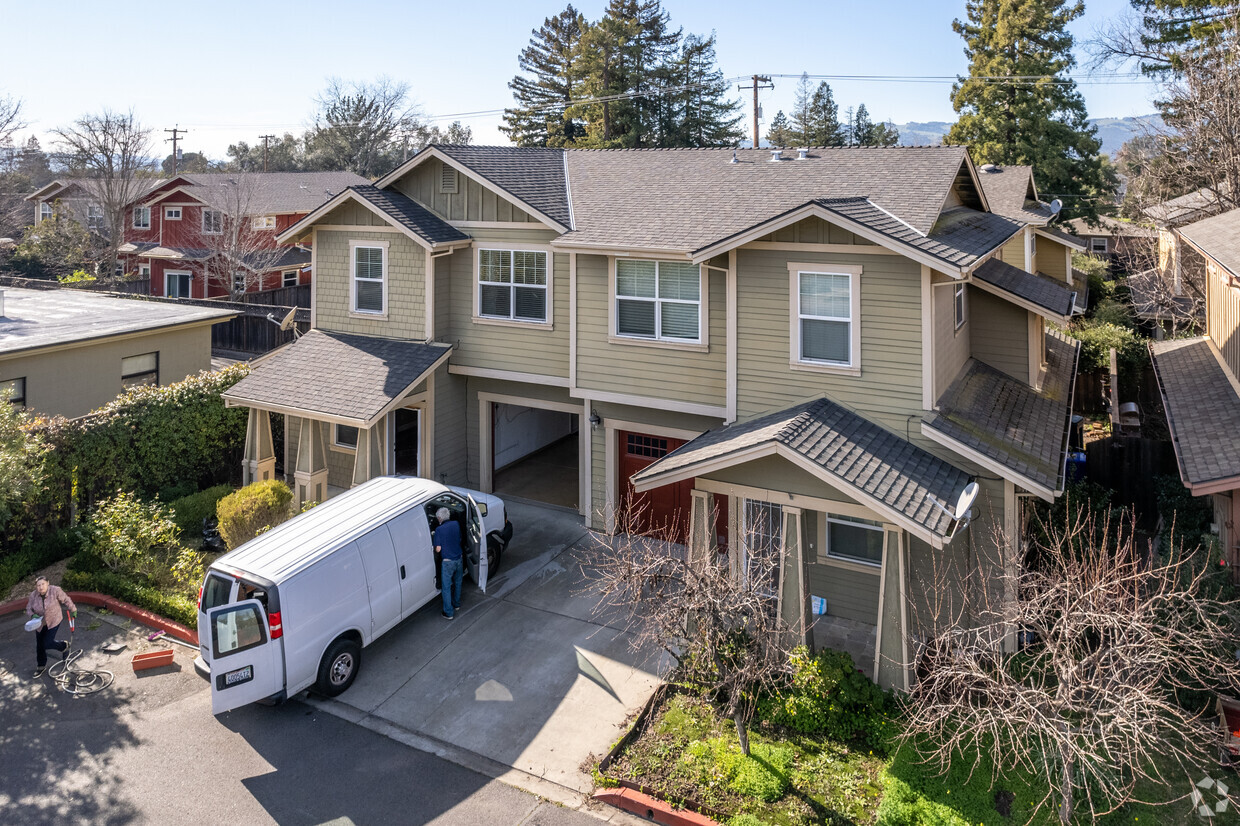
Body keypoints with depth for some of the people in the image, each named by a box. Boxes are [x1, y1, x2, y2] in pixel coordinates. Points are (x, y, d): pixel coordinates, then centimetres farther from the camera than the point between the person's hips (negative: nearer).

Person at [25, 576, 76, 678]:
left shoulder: (55, 590, -23)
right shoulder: (33, 595, -12)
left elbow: (66, 600, -9)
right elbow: (29, 610, -1)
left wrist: (73, 610, 2)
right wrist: (33, 615, -22)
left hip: (54, 622, -4)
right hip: (40, 624, 4)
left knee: (47, 644, -8)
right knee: (39, 645, 12)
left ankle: (64, 646, 24)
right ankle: (41, 666, 33)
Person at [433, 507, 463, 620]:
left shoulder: (439, 530, -17)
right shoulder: (456, 524, -2)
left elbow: (438, 549, -14)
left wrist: (435, 550, 7)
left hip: (447, 561, -5)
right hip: (459, 559, 5)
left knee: (446, 587, 7)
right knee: (457, 583, 24)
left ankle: (449, 613, 12)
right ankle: (456, 604, 41)